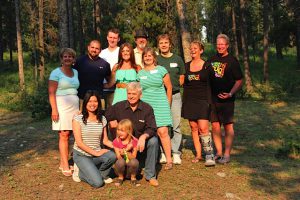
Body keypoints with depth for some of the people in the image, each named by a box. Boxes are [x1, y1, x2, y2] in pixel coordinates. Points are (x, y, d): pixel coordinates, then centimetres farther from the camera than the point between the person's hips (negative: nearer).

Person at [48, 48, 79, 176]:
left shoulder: (75, 72, 15)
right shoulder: (56, 73, -1)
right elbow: (51, 93, -6)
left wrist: (80, 107, 13)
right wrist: (54, 109, -14)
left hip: (75, 106, 5)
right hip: (62, 106, -5)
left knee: (67, 135, 4)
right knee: (64, 135, -5)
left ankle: (63, 162, 14)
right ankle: (65, 166, 0)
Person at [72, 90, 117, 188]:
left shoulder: (102, 119, 5)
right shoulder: (78, 118, -9)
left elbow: (105, 140, 6)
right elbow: (79, 142, -14)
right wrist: (95, 153, -20)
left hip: (96, 154, 4)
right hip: (81, 155, -4)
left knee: (112, 156, -30)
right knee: (98, 183, -22)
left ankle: (101, 174, 1)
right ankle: (80, 172, 9)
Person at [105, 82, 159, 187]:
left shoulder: (147, 108, -7)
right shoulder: (118, 106, -2)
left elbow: (152, 129, -14)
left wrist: (143, 137, -34)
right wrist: (111, 121, -10)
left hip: (141, 142, 0)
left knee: (153, 141, -33)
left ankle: (150, 175, -17)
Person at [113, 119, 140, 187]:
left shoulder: (134, 141, -9)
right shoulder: (116, 141, -6)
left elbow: (133, 158, -11)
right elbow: (119, 158, -9)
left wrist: (127, 151, -28)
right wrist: (121, 154, -32)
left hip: (130, 168, -1)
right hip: (121, 166, 1)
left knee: (134, 161, -34)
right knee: (120, 161, -33)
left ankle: (133, 178, -5)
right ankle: (120, 177, -2)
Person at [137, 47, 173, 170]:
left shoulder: (161, 70, 4)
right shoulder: (140, 73, 12)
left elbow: (169, 87, 7)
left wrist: (167, 104, 9)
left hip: (160, 105, -2)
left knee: (162, 132, -10)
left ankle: (169, 160, -4)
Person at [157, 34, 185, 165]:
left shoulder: (177, 59, 11)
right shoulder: (155, 59, 7)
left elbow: (182, 78, 13)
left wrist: (173, 86, 1)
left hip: (175, 95, 0)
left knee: (176, 125, -3)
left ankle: (176, 153, 4)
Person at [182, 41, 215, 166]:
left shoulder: (207, 66, 2)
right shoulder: (186, 66, 11)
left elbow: (211, 84, 2)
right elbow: (184, 84, 13)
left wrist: (209, 101, -7)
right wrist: (184, 102, 7)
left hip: (203, 100, -3)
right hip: (190, 101, 4)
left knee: (203, 128, -13)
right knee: (194, 128, 5)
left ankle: (209, 155, -6)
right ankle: (198, 154, 14)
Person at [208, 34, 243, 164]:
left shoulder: (232, 61, -3)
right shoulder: (212, 60, 12)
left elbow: (239, 81, -5)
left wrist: (230, 93, -18)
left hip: (226, 99, -5)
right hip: (213, 98, 5)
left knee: (228, 126, 1)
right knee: (215, 125, 8)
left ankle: (227, 154, 9)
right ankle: (219, 153, 19)